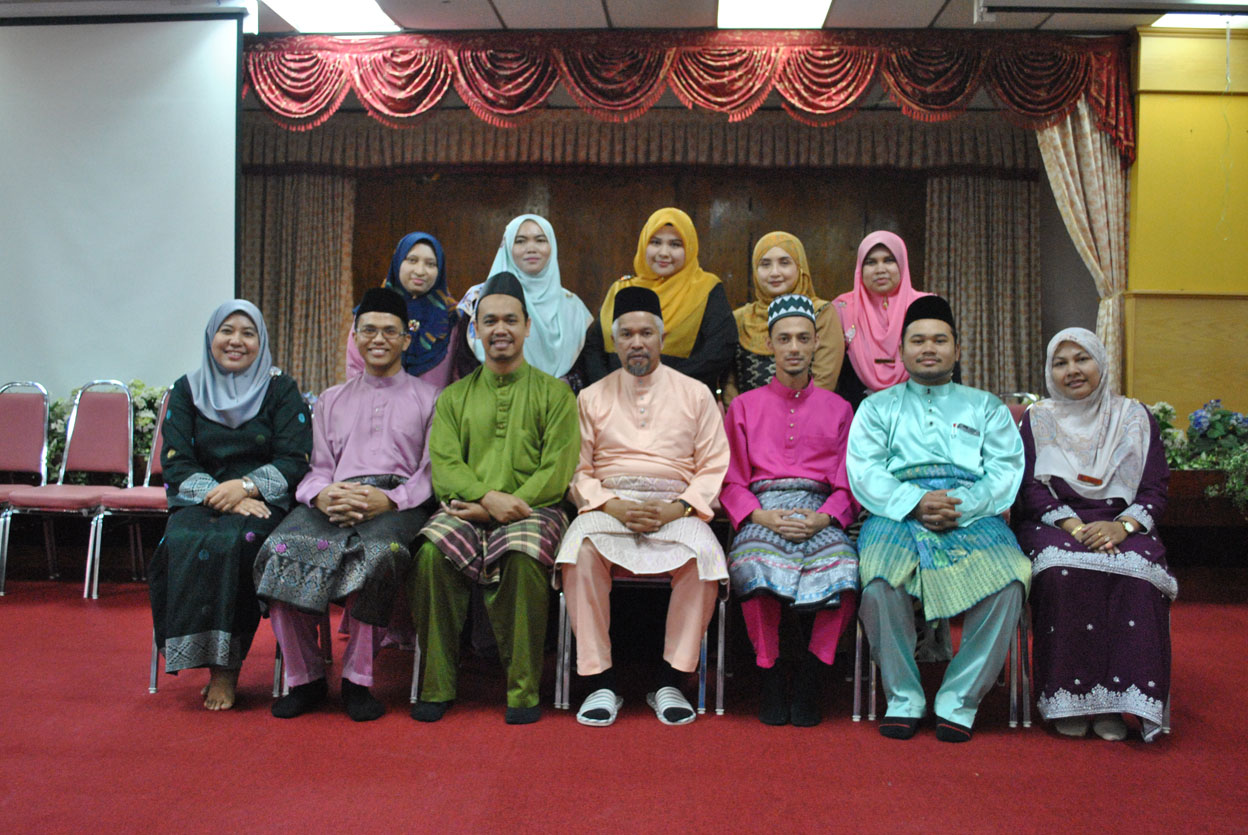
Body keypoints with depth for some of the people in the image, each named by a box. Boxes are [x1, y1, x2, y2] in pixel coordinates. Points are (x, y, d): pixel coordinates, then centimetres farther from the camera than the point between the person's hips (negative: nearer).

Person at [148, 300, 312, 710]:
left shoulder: (281, 389, 9)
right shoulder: (187, 390, 14)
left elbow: (294, 461, -1)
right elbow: (177, 466, 5)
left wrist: (245, 486, -17)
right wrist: (220, 495, -13)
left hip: (264, 503, -2)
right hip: (200, 501, 2)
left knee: (232, 542, -33)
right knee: (184, 542, -31)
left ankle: (227, 668, -24)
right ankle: (204, 655, -23)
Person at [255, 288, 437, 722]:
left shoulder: (428, 398, 18)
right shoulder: (332, 400, 29)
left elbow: (432, 471, 6)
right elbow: (319, 469, 19)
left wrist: (389, 499, -14)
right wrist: (322, 495, -7)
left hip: (398, 502, -3)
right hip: (333, 502, 3)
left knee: (377, 554, -38)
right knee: (279, 551, -28)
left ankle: (357, 680, -24)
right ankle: (305, 678, -15)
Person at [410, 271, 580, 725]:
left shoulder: (554, 394, 11)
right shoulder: (454, 396, 18)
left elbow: (557, 472, 0)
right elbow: (443, 466, 4)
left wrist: (509, 506, -14)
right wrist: (489, 497, -15)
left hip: (532, 510, -2)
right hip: (465, 510, 2)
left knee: (524, 556, -35)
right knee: (432, 553, -29)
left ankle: (523, 690, -22)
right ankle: (437, 685, -16)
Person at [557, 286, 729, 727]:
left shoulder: (695, 394, 13)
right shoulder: (592, 398, 16)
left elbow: (714, 468, 6)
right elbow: (577, 471, 8)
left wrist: (677, 508, -12)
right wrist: (612, 504, -12)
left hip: (675, 506, 0)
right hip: (609, 505, 1)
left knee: (703, 554, -32)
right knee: (580, 550, -32)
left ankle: (670, 682, -20)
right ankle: (600, 682, -23)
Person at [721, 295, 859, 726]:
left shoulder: (838, 408, 18)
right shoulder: (744, 406, 17)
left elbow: (849, 485, 11)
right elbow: (731, 482, 10)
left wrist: (821, 518, -9)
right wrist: (762, 516, -9)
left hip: (820, 515, 1)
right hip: (762, 513, 0)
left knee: (844, 569, -32)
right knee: (755, 567, -33)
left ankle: (809, 681, -14)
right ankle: (770, 679, -15)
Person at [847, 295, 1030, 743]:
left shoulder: (987, 408, 23)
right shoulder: (877, 408, 20)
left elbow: (1006, 472, 7)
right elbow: (864, 474, 4)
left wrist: (960, 505, -13)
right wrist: (914, 502, -14)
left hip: (973, 516, 1)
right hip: (898, 516, -1)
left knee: (1008, 580, -30)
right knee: (879, 579, -33)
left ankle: (958, 700, -14)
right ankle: (903, 697, -14)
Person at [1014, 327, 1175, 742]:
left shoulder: (1134, 416, 14)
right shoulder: (1037, 420, 12)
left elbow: (1155, 489, 6)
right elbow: (1032, 488, 1)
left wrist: (1123, 525, -14)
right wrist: (1074, 526, -16)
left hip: (1120, 525, 1)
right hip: (1053, 523, -1)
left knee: (1136, 573, -32)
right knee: (1064, 571, -34)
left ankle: (1115, 701, -23)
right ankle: (1069, 697, -24)